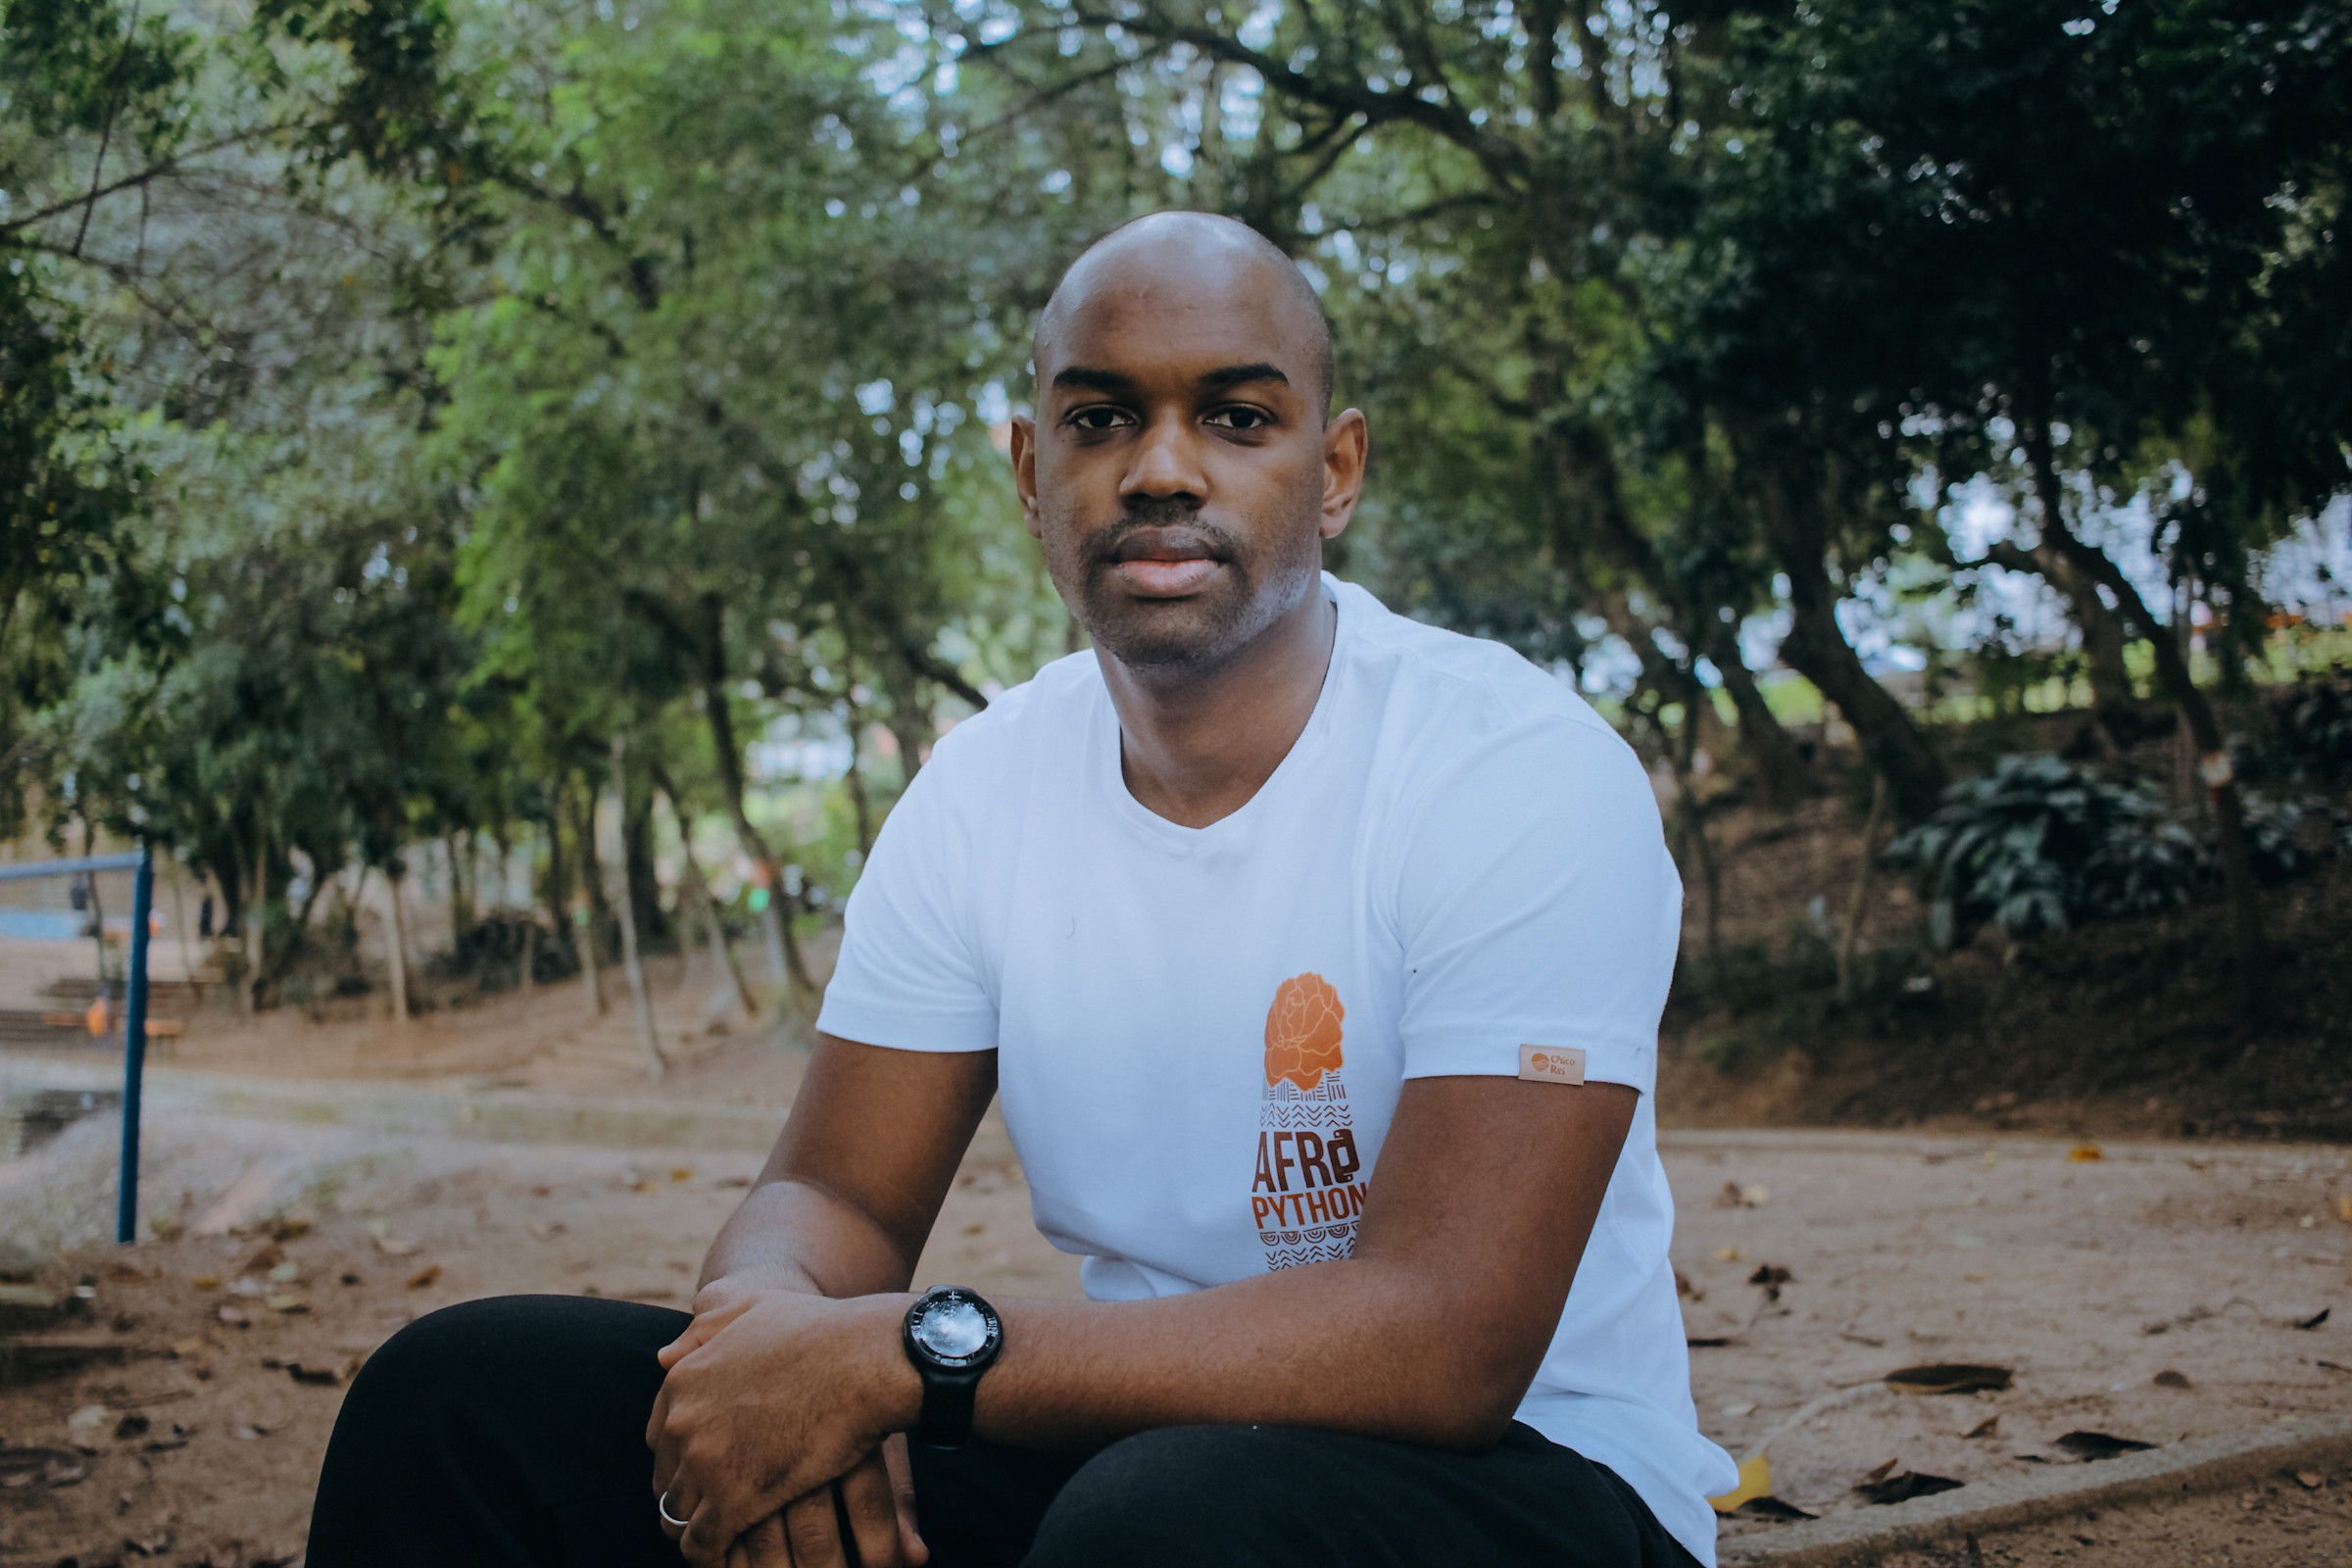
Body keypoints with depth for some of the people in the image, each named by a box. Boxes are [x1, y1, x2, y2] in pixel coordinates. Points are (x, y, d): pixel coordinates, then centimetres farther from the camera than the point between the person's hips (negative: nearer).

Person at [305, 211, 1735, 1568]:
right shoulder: (986, 789, 3)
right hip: (1127, 1443, 5)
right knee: (473, 1391, -7)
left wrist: (907, 1353, -29)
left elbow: (1449, 1338, -26)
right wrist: (778, 1326, -22)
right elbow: (839, 1197, 4)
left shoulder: (1529, 774, -17)